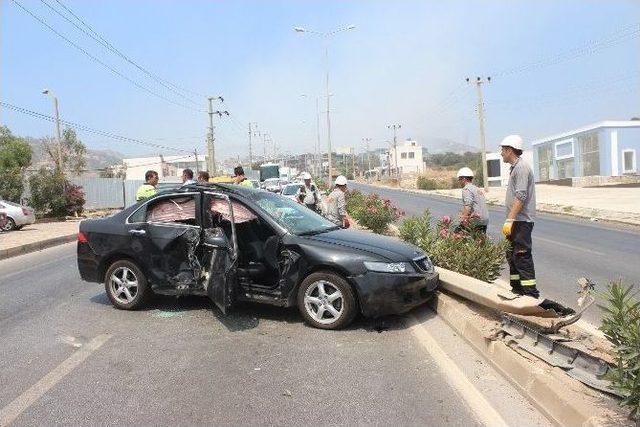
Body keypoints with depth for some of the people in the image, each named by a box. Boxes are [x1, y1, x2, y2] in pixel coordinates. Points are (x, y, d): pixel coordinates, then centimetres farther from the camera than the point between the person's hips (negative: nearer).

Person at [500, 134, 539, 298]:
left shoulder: (521, 167, -14)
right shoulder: (515, 168, 18)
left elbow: (521, 197, -23)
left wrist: (509, 220, -25)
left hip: (521, 221, -11)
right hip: (516, 221, 11)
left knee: (522, 256, -9)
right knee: (512, 254, 16)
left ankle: (531, 293, -3)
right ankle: (517, 289, 26)